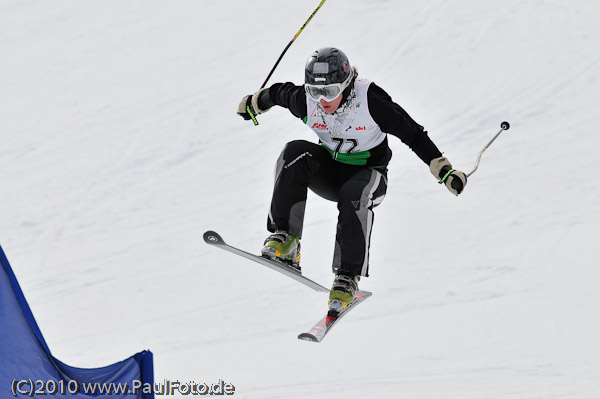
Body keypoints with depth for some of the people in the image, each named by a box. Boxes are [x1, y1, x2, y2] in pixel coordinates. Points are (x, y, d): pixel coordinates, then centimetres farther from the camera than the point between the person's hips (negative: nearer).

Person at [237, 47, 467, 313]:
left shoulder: (369, 99, -25)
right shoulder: (305, 101, -16)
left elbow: (412, 133, -21)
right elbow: (279, 92, 7)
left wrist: (444, 172, -25)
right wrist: (253, 104, 27)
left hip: (368, 173, -3)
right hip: (331, 170, 3)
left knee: (353, 197, -38)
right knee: (295, 152, -27)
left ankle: (348, 276, -25)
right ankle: (285, 237, -29)